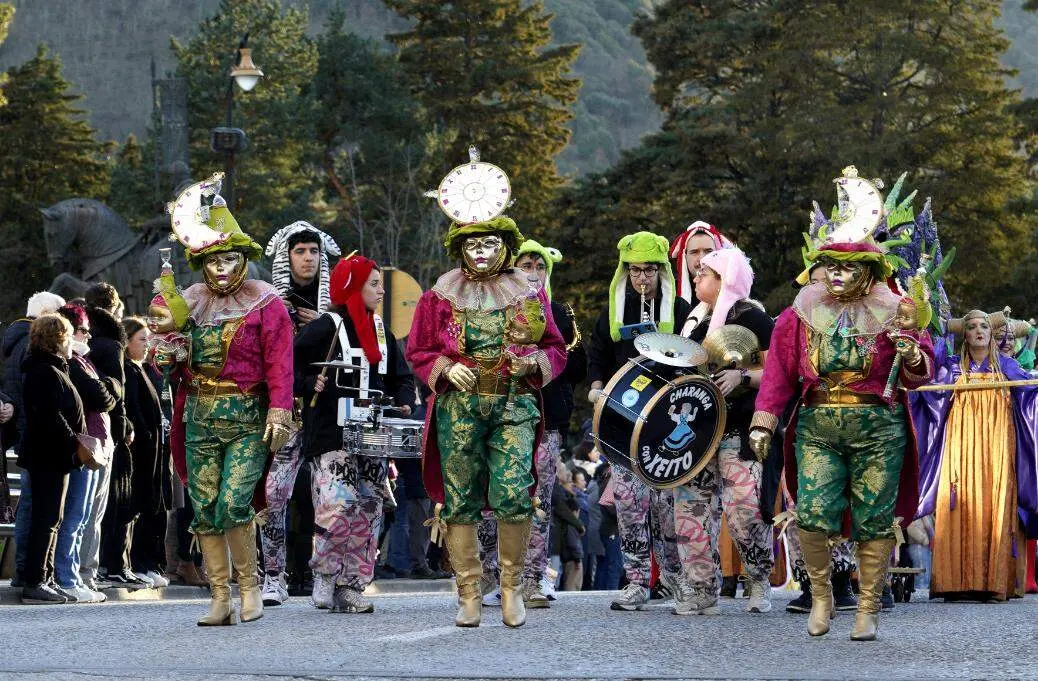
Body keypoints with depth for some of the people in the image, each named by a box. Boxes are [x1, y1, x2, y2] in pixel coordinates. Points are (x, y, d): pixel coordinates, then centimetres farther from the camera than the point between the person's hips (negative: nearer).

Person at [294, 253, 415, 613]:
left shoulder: (381, 331, 16)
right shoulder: (325, 328, -4)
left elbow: (401, 377, 22)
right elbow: (289, 369, -4)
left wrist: (403, 403, 3)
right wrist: (312, 384, -21)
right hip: (331, 436, -7)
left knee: (368, 512, 3)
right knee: (337, 506, -18)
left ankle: (351, 586, 7)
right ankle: (325, 577, -1)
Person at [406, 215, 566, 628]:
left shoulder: (530, 295, 12)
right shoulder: (439, 298, 9)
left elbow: (556, 349, 15)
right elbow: (418, 353, 11)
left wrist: (534, 362, -6)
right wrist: (446, 368, -8)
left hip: (515, 404, -1)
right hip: (458, 405, 1)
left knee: (512, 494, -14)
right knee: (460, 500, -1)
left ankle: (511, 587, 3)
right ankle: (469, 594, 8)